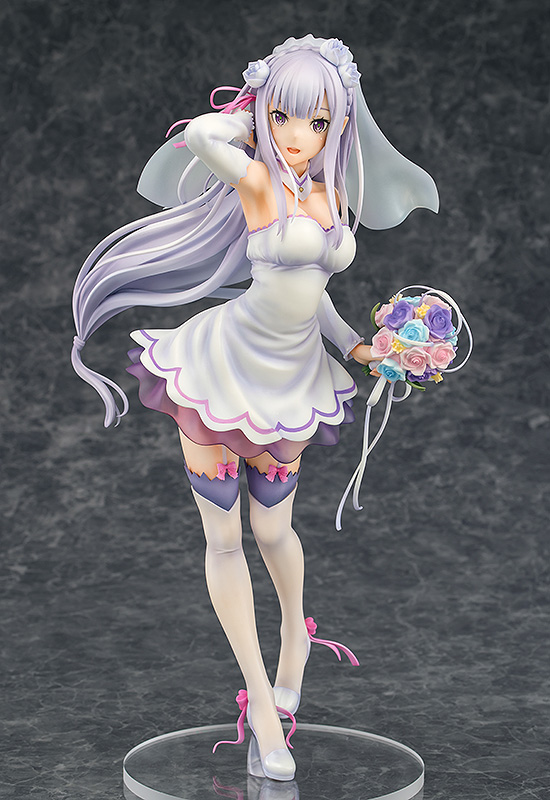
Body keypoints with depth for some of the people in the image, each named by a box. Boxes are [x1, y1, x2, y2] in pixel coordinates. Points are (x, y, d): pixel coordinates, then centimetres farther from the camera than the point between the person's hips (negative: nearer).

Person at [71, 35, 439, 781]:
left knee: (273, 528, 11)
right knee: (223, 534, 2)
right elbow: (201, 136, -32)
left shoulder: (334, 197, 5)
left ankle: (294, 631, 43)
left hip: (293, 377, 5)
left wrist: (356, 346, 9)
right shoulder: (257, 180, -13)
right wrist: (251, 116, -11)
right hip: (224, 364, -5)